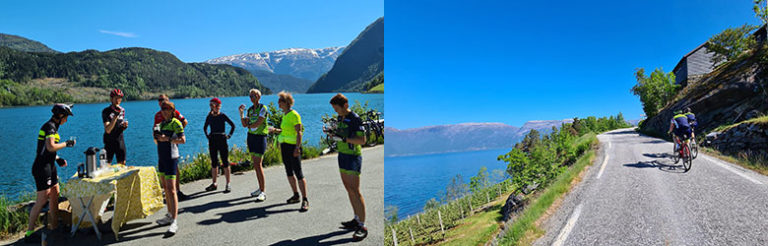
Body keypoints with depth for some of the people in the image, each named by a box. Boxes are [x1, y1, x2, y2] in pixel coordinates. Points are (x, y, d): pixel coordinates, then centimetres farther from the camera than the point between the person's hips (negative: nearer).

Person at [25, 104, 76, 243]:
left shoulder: (53, 127, 15)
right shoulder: (50, 126, -15)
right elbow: (51, 147, -27)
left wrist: (58, 159, 12)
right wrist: (66, 144, -13)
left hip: (50, 167, 10)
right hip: (42, 168, -10)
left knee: (55, 196, 14)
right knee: (42, 200, -8)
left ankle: (55, 227, 23)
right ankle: (29, 234, 0)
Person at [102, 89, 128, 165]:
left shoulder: (122, 110, 6)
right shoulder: (106, 111, -11)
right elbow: (108, 130, -20)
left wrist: (124, 126, -6)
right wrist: (115, 116, -27)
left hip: (120, 141, 4)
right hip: (109, 142, -4)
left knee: (122, 164, 7)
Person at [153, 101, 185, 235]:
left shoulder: (175, 122, -8)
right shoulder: (162, 123, 15)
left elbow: (183, 140, -16)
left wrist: (167, 139, -21)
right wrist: (156, 136, 4)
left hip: (171, 158, -8)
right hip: (161, 158, 9)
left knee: (171, 189, -13)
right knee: (165, 188, 14)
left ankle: (174, 222, -14)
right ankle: (169, 215, 26)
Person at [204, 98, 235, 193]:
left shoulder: (223, 116, -5)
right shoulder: (209, 116, 6)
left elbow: (232, 125, 2)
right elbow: (205, 127, 22)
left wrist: (229, 135, -2)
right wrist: (207, 135, 11)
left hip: (222, 140, -4)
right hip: (212, 140, 4)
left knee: (225, 163, -3)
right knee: (214, 163, 11)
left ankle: (228, 184, 2)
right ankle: (214, 184, 20)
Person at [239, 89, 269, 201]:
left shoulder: (263, 108, -9)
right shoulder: (250, 109, 12)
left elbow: (258, 123, -17)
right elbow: (244, 124, 6)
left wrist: (250, 125, 0)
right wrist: (241, 112, -3)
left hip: (260, 137, -7)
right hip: (251, 136, 7)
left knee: (258, 164, -13)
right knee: (255, 163, 9)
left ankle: (263, 192, -9)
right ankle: (260, 188, 19)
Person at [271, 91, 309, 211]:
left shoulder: (294, 114, -14)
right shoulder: (285, 114, 13)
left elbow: (298, 132, -18)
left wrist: (297, 148, -25)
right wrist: (276, 130, 8)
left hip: (293, 146, -9)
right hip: (284, 145, 9)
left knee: (298, 173, -10)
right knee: (289, 171, 14)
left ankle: (305, 200, -6)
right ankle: (296, 196, 27)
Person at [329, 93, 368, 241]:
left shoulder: (355, 118, -15)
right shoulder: (341, 118, 12)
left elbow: (362, 140, -20)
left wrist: (343, 138, -25)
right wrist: (334, 133, 6)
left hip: (353, 157, -9)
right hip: (342, 156, 9)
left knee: (355, 191, -10)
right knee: (349, 189, 11)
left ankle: (362, 226, -6)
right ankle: (356, 220, 21)